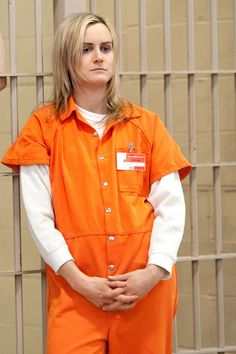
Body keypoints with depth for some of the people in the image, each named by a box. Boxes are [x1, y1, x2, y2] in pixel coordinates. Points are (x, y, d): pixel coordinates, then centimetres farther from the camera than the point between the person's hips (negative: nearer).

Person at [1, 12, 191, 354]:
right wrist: (79, 280, -11)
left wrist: (154, 271, -10)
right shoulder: (43, 127, 3)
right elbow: (39, 214, -2)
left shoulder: (147, 125, 9)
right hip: (75, 290, -2)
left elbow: (171, 206, 3)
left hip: (146, 288, 2)